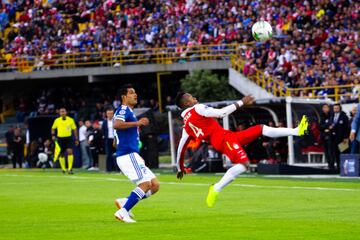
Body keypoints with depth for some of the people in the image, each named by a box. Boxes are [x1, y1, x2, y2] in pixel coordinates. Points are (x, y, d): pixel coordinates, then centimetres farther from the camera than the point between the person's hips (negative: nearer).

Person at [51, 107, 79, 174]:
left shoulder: (71, 120, 0)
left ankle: (70, 169, -22)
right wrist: (53, 135, 0)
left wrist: (76, 139, 5)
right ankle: (63, 168, 26)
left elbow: (74, 130, 7)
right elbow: (53, 128, 16)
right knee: (61, 154, 6)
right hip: (60, 139, 1)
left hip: (69, 138, -1)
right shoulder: (57, 120, 2)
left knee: (70, 151, -20)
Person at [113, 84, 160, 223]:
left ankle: (124, 202, 3)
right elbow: (116, 124, -29)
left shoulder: (129, 112, 24)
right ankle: (123, 212, -19)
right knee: (145, 183, -19)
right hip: (128, 155, -10)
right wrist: (137, 123, -26)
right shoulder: (123, 110, -5)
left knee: (155, 185, 5)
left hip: (132, 156, 10)